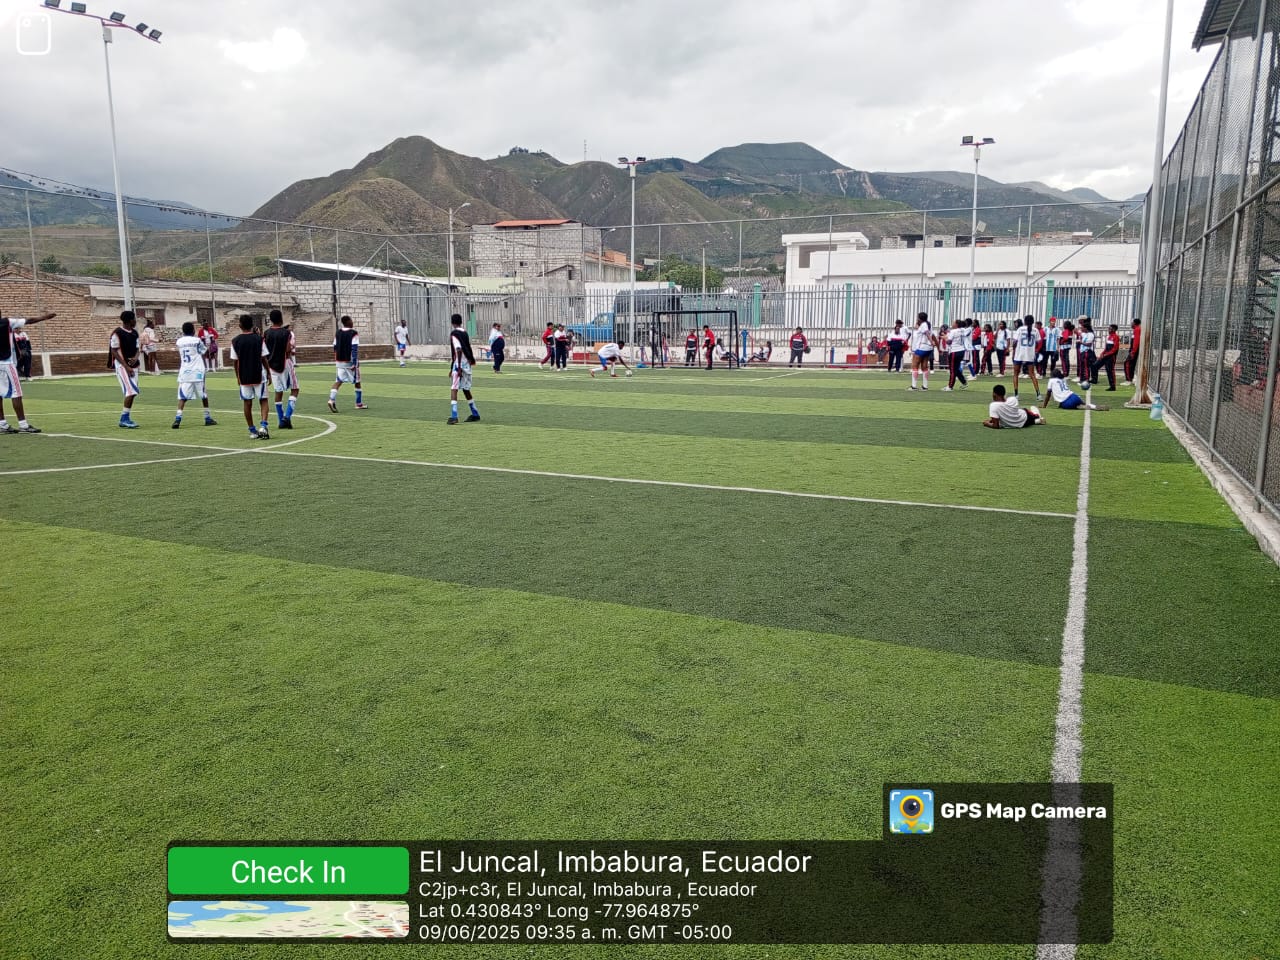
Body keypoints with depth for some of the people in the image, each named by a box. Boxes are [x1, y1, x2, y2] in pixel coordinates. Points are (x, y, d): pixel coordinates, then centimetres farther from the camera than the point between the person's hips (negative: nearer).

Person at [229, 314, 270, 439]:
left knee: (247, 403, 11)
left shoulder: (235, 341, -2)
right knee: (263, 401, 7)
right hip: (259, 375, -1)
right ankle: (263, 426, -14)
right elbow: (264, 359, -5)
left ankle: (252, 431, 15)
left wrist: (238, 376, 14)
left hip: (244, 376, 1)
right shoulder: (259, 339, -6)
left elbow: (234, 361, 2)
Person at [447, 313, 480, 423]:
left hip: (459, 365, -8)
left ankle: (454, 416, -19)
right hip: (467, 364, 8)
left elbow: (459, 350, -20)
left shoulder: (454, 334, -10)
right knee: (466, 389, 18)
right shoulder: (465, 333, 13)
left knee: (454, 389, -9)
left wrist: (458, 367, -20)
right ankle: (475, 414, 25)